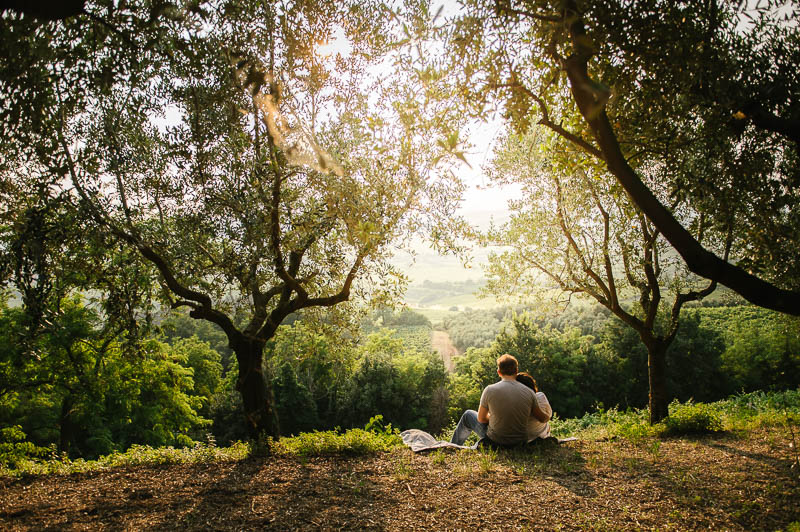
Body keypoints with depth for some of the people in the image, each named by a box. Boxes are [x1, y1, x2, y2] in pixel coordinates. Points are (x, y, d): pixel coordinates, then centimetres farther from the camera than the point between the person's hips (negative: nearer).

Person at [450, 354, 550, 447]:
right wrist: (547, 416, 23)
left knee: (468, 415, 23)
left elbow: (481, 418, -5)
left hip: (495, 441, -3)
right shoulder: (529, 392, -11)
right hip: (520, 441, 3)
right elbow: (543, 418, 1)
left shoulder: (490, 390, -17)